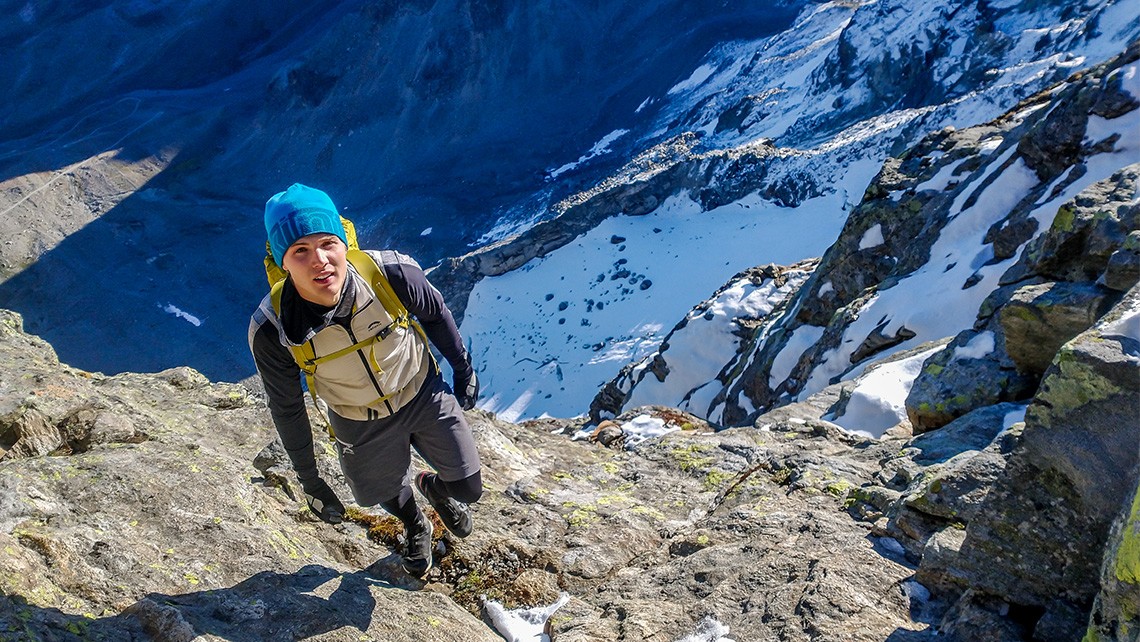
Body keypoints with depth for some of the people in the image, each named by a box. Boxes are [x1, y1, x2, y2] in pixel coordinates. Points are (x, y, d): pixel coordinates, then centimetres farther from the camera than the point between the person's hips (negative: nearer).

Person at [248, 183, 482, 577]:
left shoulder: (391, 273, -33)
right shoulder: (271, 330, -31)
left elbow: (436, 314, -8)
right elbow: (287, 409, -12)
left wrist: (463, 368, 5)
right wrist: (309, 480, -3)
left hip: (425, 396, 0)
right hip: (362, 426, 0)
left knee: (468, 489, 12)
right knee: (384, 493, 24)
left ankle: (433, 487, 51)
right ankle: (415, 527, 63)